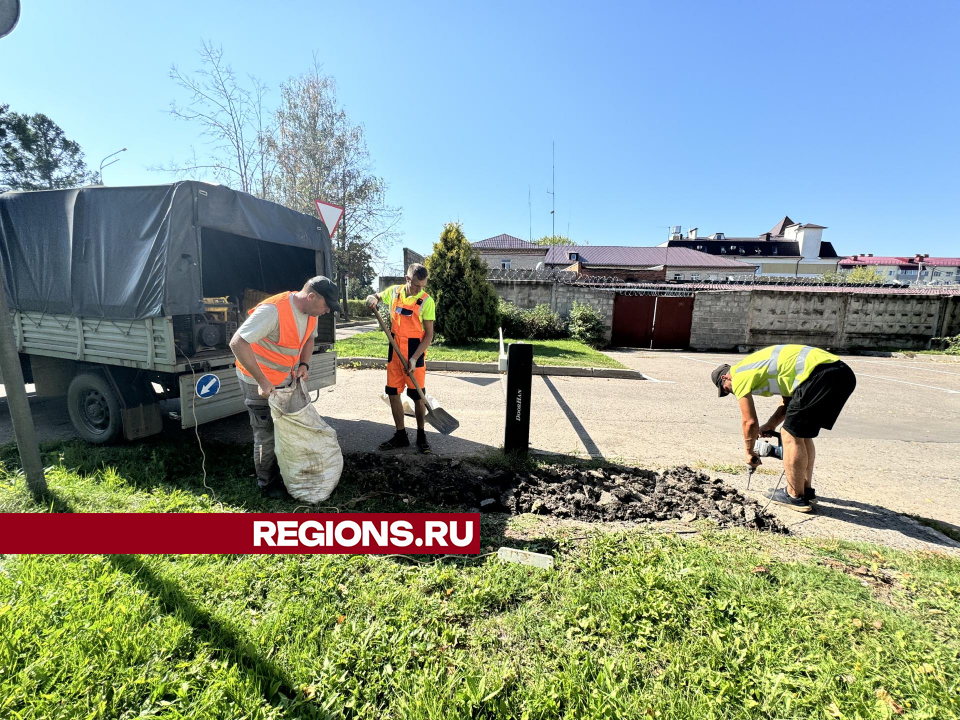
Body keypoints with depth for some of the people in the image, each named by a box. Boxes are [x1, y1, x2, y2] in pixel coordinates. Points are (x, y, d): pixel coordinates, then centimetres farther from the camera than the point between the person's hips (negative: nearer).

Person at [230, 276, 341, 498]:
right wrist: (262, 381, -31)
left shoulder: (310, 312, -5)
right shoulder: (273, 310, -30)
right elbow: (237, 343, -32)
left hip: (287, 378, 8)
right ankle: (268, 485, 24)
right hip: (259, 382, -7)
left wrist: (304, 364, -3)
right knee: (267, 436, 4)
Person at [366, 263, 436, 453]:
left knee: (417, 396, 2)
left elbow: (429, 334, -12)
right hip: (394, 351, 5)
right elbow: (374, 297, 21)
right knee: (393, 393, 8)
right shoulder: (394, 291, 2)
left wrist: (414, 358, -20)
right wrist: (372, 299, -4)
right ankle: (401, 435, 22)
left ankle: (421, 435, 21)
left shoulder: (427, 301, -11)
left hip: (415, 352, -4)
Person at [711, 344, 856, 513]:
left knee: (791, 435, 2)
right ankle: (806, 489, 32)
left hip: (821, 375, -10)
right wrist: (770, 426, 26)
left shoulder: (738, 376, 1)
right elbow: (789, 401, 33)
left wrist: (749, 452, 16)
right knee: (803, 434, 21)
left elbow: (750, 422, 3)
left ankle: (795, 496, 14)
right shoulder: (763, 366, 28)